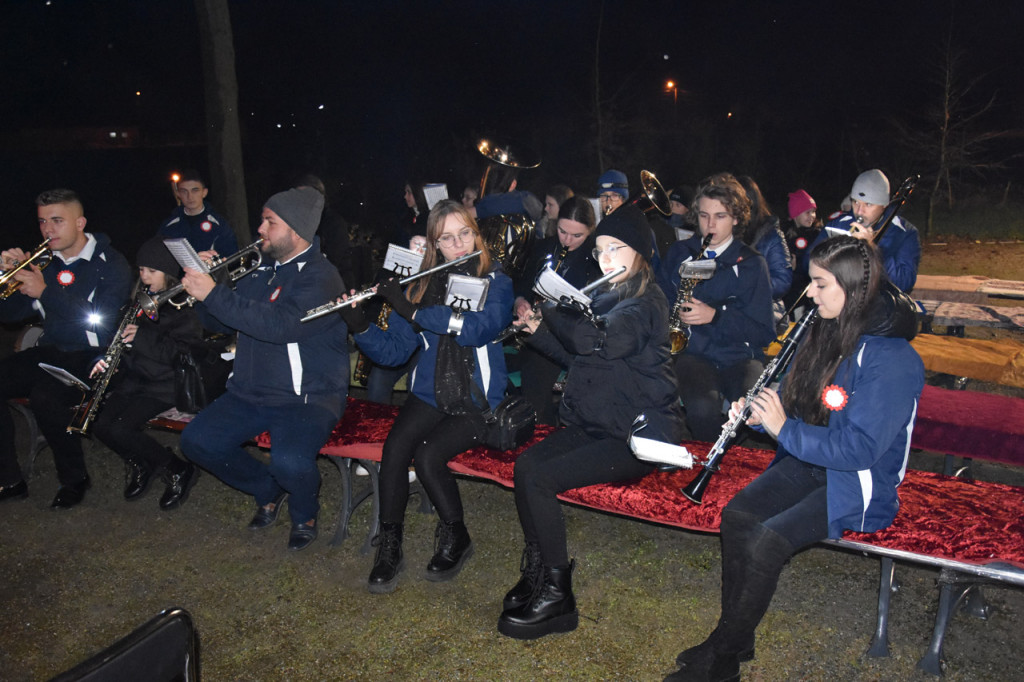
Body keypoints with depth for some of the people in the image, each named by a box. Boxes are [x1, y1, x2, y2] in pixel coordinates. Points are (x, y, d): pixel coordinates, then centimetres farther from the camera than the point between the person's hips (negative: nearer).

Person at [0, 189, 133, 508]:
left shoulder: (110, 265, -6)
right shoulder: (45, 262, 12)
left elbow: (103, 322, -19)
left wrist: (45, 292, -22)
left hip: (91, 357, -6)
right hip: (50, 352, 7)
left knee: (44, 395, -32)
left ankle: (74, 478, -9)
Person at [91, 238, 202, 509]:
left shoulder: (184, 306, -8)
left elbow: (184, 352, -18)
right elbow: (125, 339, 24)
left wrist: (142, 336, -21)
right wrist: (107, 359, 4)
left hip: (164, 385, -7)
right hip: (133, 379, 7)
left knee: (119, 428, -23)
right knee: (101, 424, -13)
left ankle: (178, 470, -6)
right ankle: (139, 465, 14)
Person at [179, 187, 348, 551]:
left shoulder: (321, 277, -13)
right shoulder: (261, 269, 13)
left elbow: (280, 325, -30)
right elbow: (221, 323, 18)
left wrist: (214, 294, -28)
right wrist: (203, 284, -2)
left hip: (307, 396, -8)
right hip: (250, 393, 8)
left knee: (289, 461, -31)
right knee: (196, 441, -9)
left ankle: (305, 513, 6)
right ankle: (268, 491, 17)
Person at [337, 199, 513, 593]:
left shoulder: (497, 283, 0)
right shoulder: (423, 288, 10)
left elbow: (479, 328, -22)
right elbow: (393, 351, 6)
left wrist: (412, 311, -22)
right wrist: (359, 326, -12)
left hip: (478, 400, -3)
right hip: (431, 394, 3)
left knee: (427, 454, -26)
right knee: (394, 448, -24)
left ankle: (456, 538, -1)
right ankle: (389, 546, -7)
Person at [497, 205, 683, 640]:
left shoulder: (645, 302, -13)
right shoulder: (611, 295, 16)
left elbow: (593, 339, -31)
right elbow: (579, 357, 22)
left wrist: (551, 305, -14)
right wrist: (539, 330, 8)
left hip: (640, 435, -8)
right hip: (597, 423, 9)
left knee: (540, 478, -21)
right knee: (526, 463, -12)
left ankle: (558, 595, -8)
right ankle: (537, 569, 0)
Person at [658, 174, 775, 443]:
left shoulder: (750, 264, 6)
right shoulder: (679, 253, 13)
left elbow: (764, 333, 0)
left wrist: (715, 315, -15)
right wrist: (675, 316, -2)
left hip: (739, 357, 0)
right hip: (693, 353, 1)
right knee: (702, 408, -33)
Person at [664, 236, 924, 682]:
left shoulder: (892, 360, -21)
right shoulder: (825, 334, 5)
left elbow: (859, 448, -25)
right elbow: (796, 403, 16)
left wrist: (785, 429, -22)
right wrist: (758, 413, -5)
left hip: (857, 483, -7)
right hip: (807, 461, 7)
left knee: (767, 539, -25)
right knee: (736, 516, -17)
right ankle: (736, 640, -3)